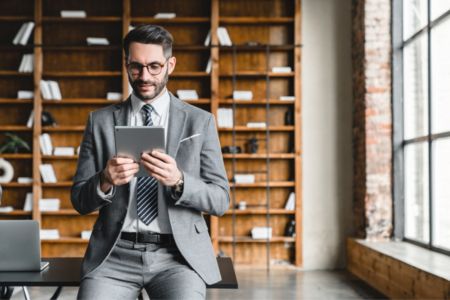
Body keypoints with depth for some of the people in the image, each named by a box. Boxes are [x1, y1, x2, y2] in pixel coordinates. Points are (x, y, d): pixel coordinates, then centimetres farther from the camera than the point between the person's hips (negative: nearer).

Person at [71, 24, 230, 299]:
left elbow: (220, 200, 3)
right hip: (115, 253, 1)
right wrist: (104, 181, -14)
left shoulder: (200, 121, 6)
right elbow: (79, 201, 9)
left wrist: (178, 180, -17)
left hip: (179, 253, 0)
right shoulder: (101, 121, 8)